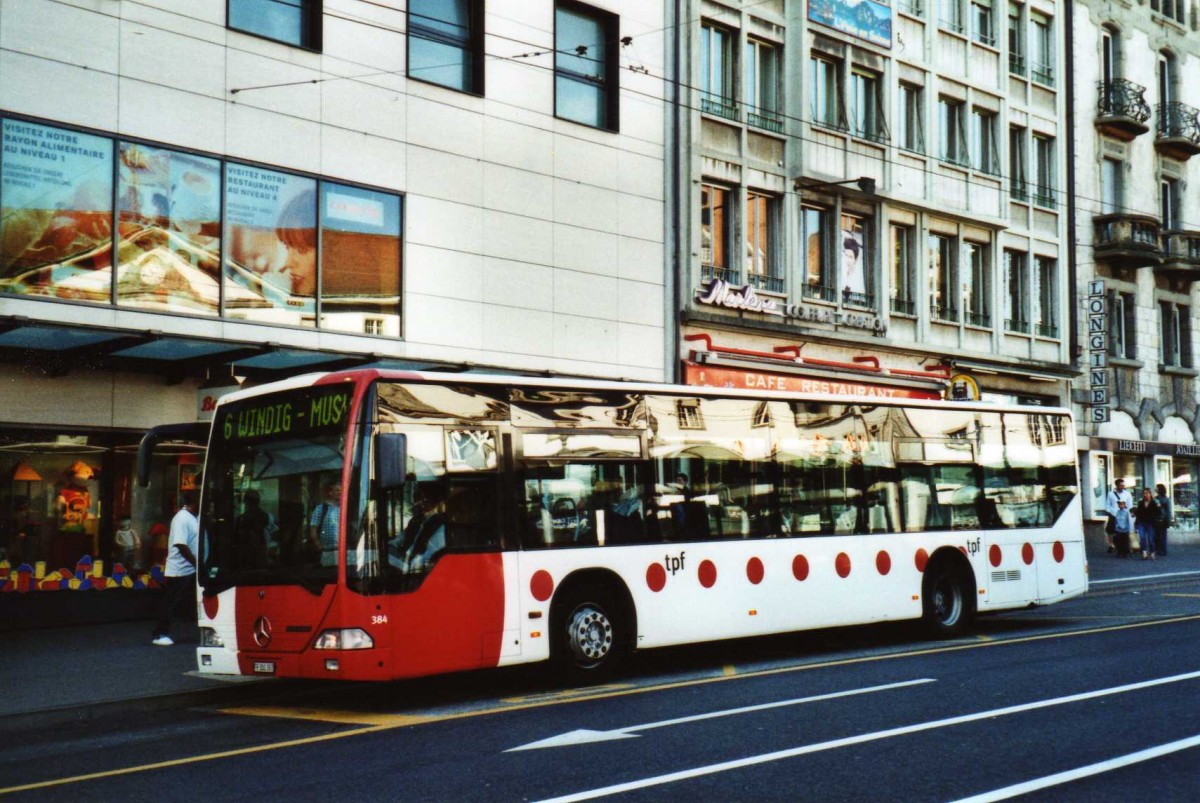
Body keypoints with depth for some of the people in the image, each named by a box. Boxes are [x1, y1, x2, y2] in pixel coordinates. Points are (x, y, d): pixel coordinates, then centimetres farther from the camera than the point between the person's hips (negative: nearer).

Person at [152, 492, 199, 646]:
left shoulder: (192, 518, 10)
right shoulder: (182, 518, -18)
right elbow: (181, 545, -23)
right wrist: (197, 563, -20)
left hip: (192, 570, 9)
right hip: (180, 570, -9)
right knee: (171, 603, -2)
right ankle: (160, 634, 5)